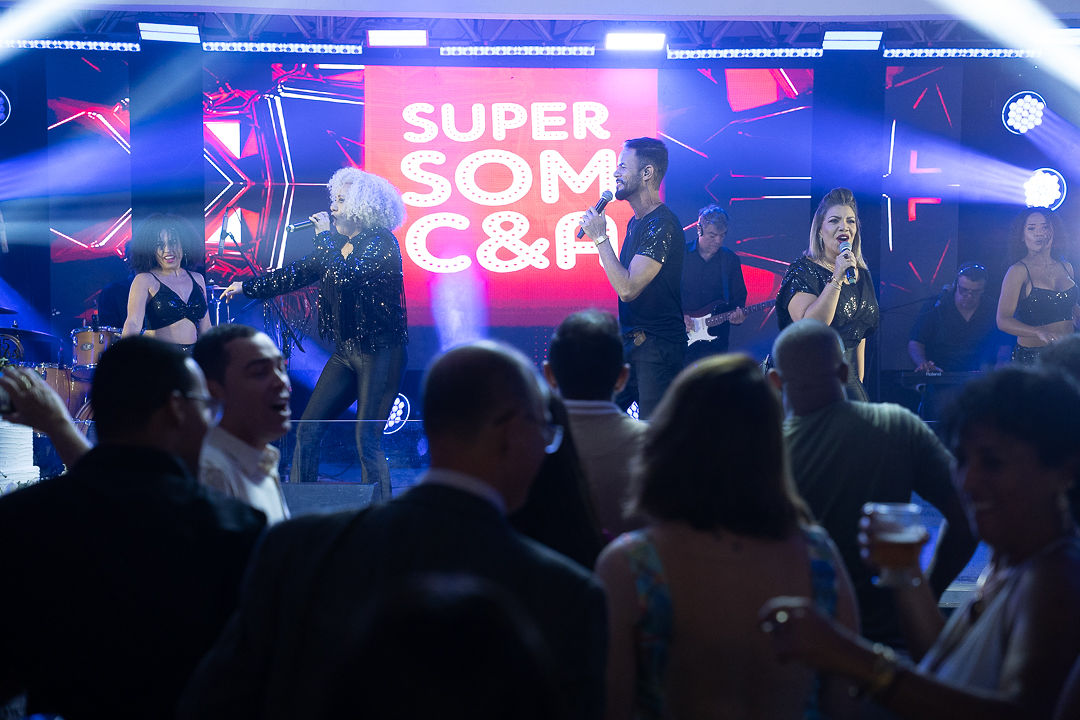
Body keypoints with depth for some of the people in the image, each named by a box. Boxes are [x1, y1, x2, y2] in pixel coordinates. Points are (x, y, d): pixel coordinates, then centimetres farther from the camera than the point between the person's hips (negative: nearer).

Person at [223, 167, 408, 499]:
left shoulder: (382, 242, -12)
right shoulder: (338, 244, 11)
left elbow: (345, 276, -26)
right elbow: (297, 273, 18)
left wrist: (325, 235, -15)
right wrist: (247, 287, 19)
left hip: (379, 354, -8)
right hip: (345, 352, 8)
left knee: (367, 441, -9)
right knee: (307, 429, 5)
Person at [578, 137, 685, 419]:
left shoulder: (661, 224, -17)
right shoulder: (636, 222, 15)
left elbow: (627, 288, -23)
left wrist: (600, 237, -16)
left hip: (657, 349, -10)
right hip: (630, 342, 10)